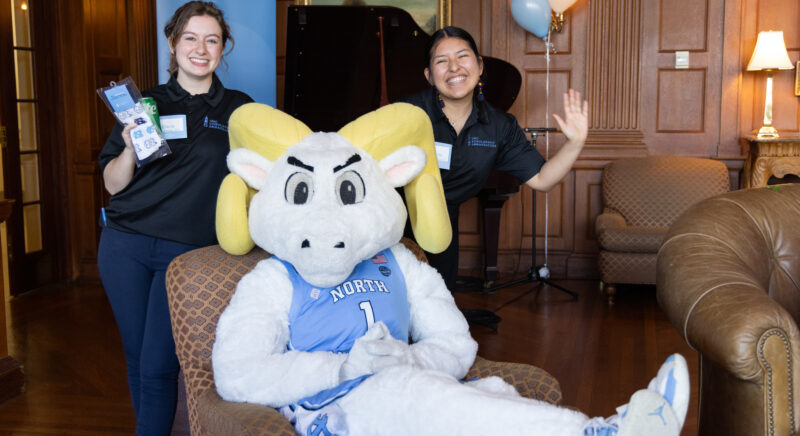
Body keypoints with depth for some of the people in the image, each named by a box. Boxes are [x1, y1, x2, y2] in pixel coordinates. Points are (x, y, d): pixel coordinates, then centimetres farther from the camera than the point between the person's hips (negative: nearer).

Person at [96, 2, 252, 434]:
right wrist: (130, 150, -13)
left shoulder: (237, 108, 5)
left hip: (186, 251, -2)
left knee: (158, 368, -6)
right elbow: (112, 184, 6)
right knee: (136, 358, 12)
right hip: (126, 247, 2)